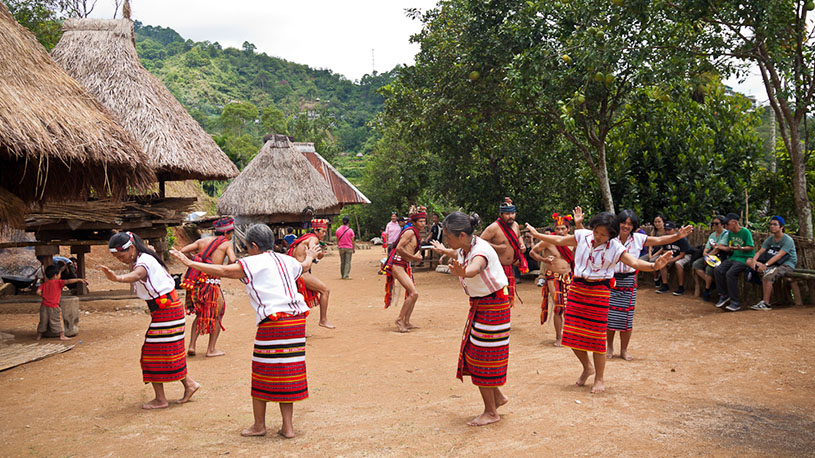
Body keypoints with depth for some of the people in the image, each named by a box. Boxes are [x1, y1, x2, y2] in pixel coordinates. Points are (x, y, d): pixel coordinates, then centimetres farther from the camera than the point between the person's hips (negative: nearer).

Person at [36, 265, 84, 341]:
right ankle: (62, 336, 4)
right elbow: (68, 281, -15)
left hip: (44, 306, 5)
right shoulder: (58, 282, -5)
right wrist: (78, 279, -13)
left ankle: (39, 336, 24)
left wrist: (43, 296, 17)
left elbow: (38, 292, -1)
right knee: (58, 321, 5)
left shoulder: (44, 284, 8)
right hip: (53, 307, -5)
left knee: (43, 321, 16)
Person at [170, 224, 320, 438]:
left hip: (273, 321, -7)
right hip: (297, 319, 7)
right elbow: (304, 267, 38)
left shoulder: (253, 263, -3)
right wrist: (309, 256, 62)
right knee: (288, 372, 12)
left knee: (263, 373, 7)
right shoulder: (286, 260, 17)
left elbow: (223, 271, -7)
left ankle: (259, 425, 19)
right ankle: (287, 426, 15)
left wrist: (190, 263, 0)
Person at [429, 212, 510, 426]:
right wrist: (443, 250, 47)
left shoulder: (481, 251, -28)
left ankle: (491, 412, 8)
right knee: (473, 353, 12)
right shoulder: (463, 248, -1)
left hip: (494, 305, -9)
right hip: (478, 304, 9)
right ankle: (498, 397, 28)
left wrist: (463, 272, -75)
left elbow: (475, 267, -53)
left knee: (482, 358, -4)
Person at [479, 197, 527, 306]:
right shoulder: (494, 227, -17)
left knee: (508, 299, 14)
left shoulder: (515, 225, 7)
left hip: (509, 268, 8)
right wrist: (496, 247, -24)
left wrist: (522, 245, 7)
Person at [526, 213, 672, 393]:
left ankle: (599, 379, 16)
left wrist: (654, 265, -37)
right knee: (573, 334, 4)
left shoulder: (615, 247, -8)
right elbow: (559, 240, 16)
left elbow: (635, 262, -18)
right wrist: (536, 234, 22)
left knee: (597, 337, -1)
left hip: (598, 292, -4)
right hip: (577, 289, 4)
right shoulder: (583, 236, 1)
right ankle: (587, 367, 31)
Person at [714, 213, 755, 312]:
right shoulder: (730, 233, 14)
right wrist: (719, 247, 5)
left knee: (730, 273, -30)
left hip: (744, 259, -8)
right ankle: (724, 296, -1)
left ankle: (735, 303, -25)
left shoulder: (745, 232, -9)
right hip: (733, 257, 8)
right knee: (718, 270, -15)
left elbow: (751, 247, -10)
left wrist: (741, 248, -27)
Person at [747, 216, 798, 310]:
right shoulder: (769, 239, 11)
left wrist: (766, 264, -34)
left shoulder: (788, 240, -11)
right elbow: (760, 252, 1)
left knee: (767, 276, -35)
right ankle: (766, 270, -33)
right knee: (749, 261, -10)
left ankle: (766, 304, -30)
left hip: (787, 265, -7)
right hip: (773, 264, 7)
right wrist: (754, 260, -21)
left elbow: (779, 255, -23)